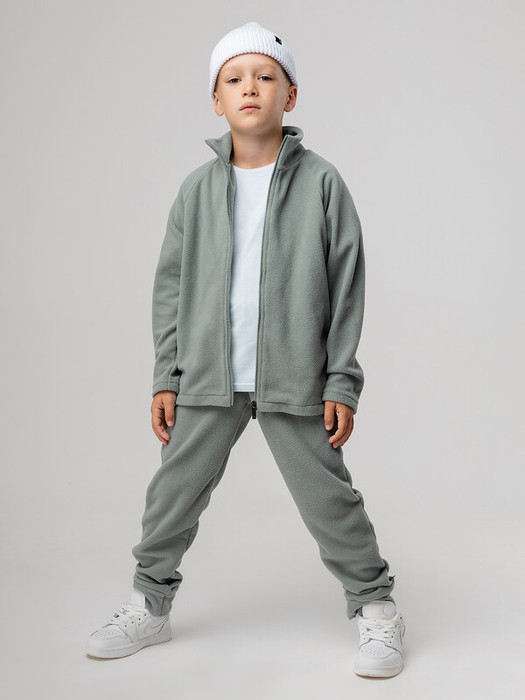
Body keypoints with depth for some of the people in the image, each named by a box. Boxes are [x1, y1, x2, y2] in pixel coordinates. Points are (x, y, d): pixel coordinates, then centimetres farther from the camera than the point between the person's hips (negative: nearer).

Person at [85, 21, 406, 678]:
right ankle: (149, 605, 30)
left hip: (293, 377, -3)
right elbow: (171, 284, 8)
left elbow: (347, 286, -1)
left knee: (328, 498, 3)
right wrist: (166, 377, 5)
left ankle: (374, 606, 23)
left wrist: (341, 382, -5)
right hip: (207, 377, 3)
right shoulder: (198, 188, 5)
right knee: (173, 493, 9)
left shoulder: (321, 182, -2)